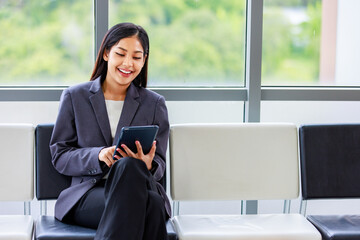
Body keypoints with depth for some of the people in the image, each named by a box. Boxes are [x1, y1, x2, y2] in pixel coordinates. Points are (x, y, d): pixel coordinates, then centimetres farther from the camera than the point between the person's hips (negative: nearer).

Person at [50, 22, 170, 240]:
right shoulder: (74, 97, 11)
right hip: (88, 194, -2)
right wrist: (98, 156, -14)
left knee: (128, 166, -37)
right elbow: (60, 156, 6)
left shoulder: (155, 104, 14)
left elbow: (159, 165, 11)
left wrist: (147, 164, -15)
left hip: (139, 189, 2)